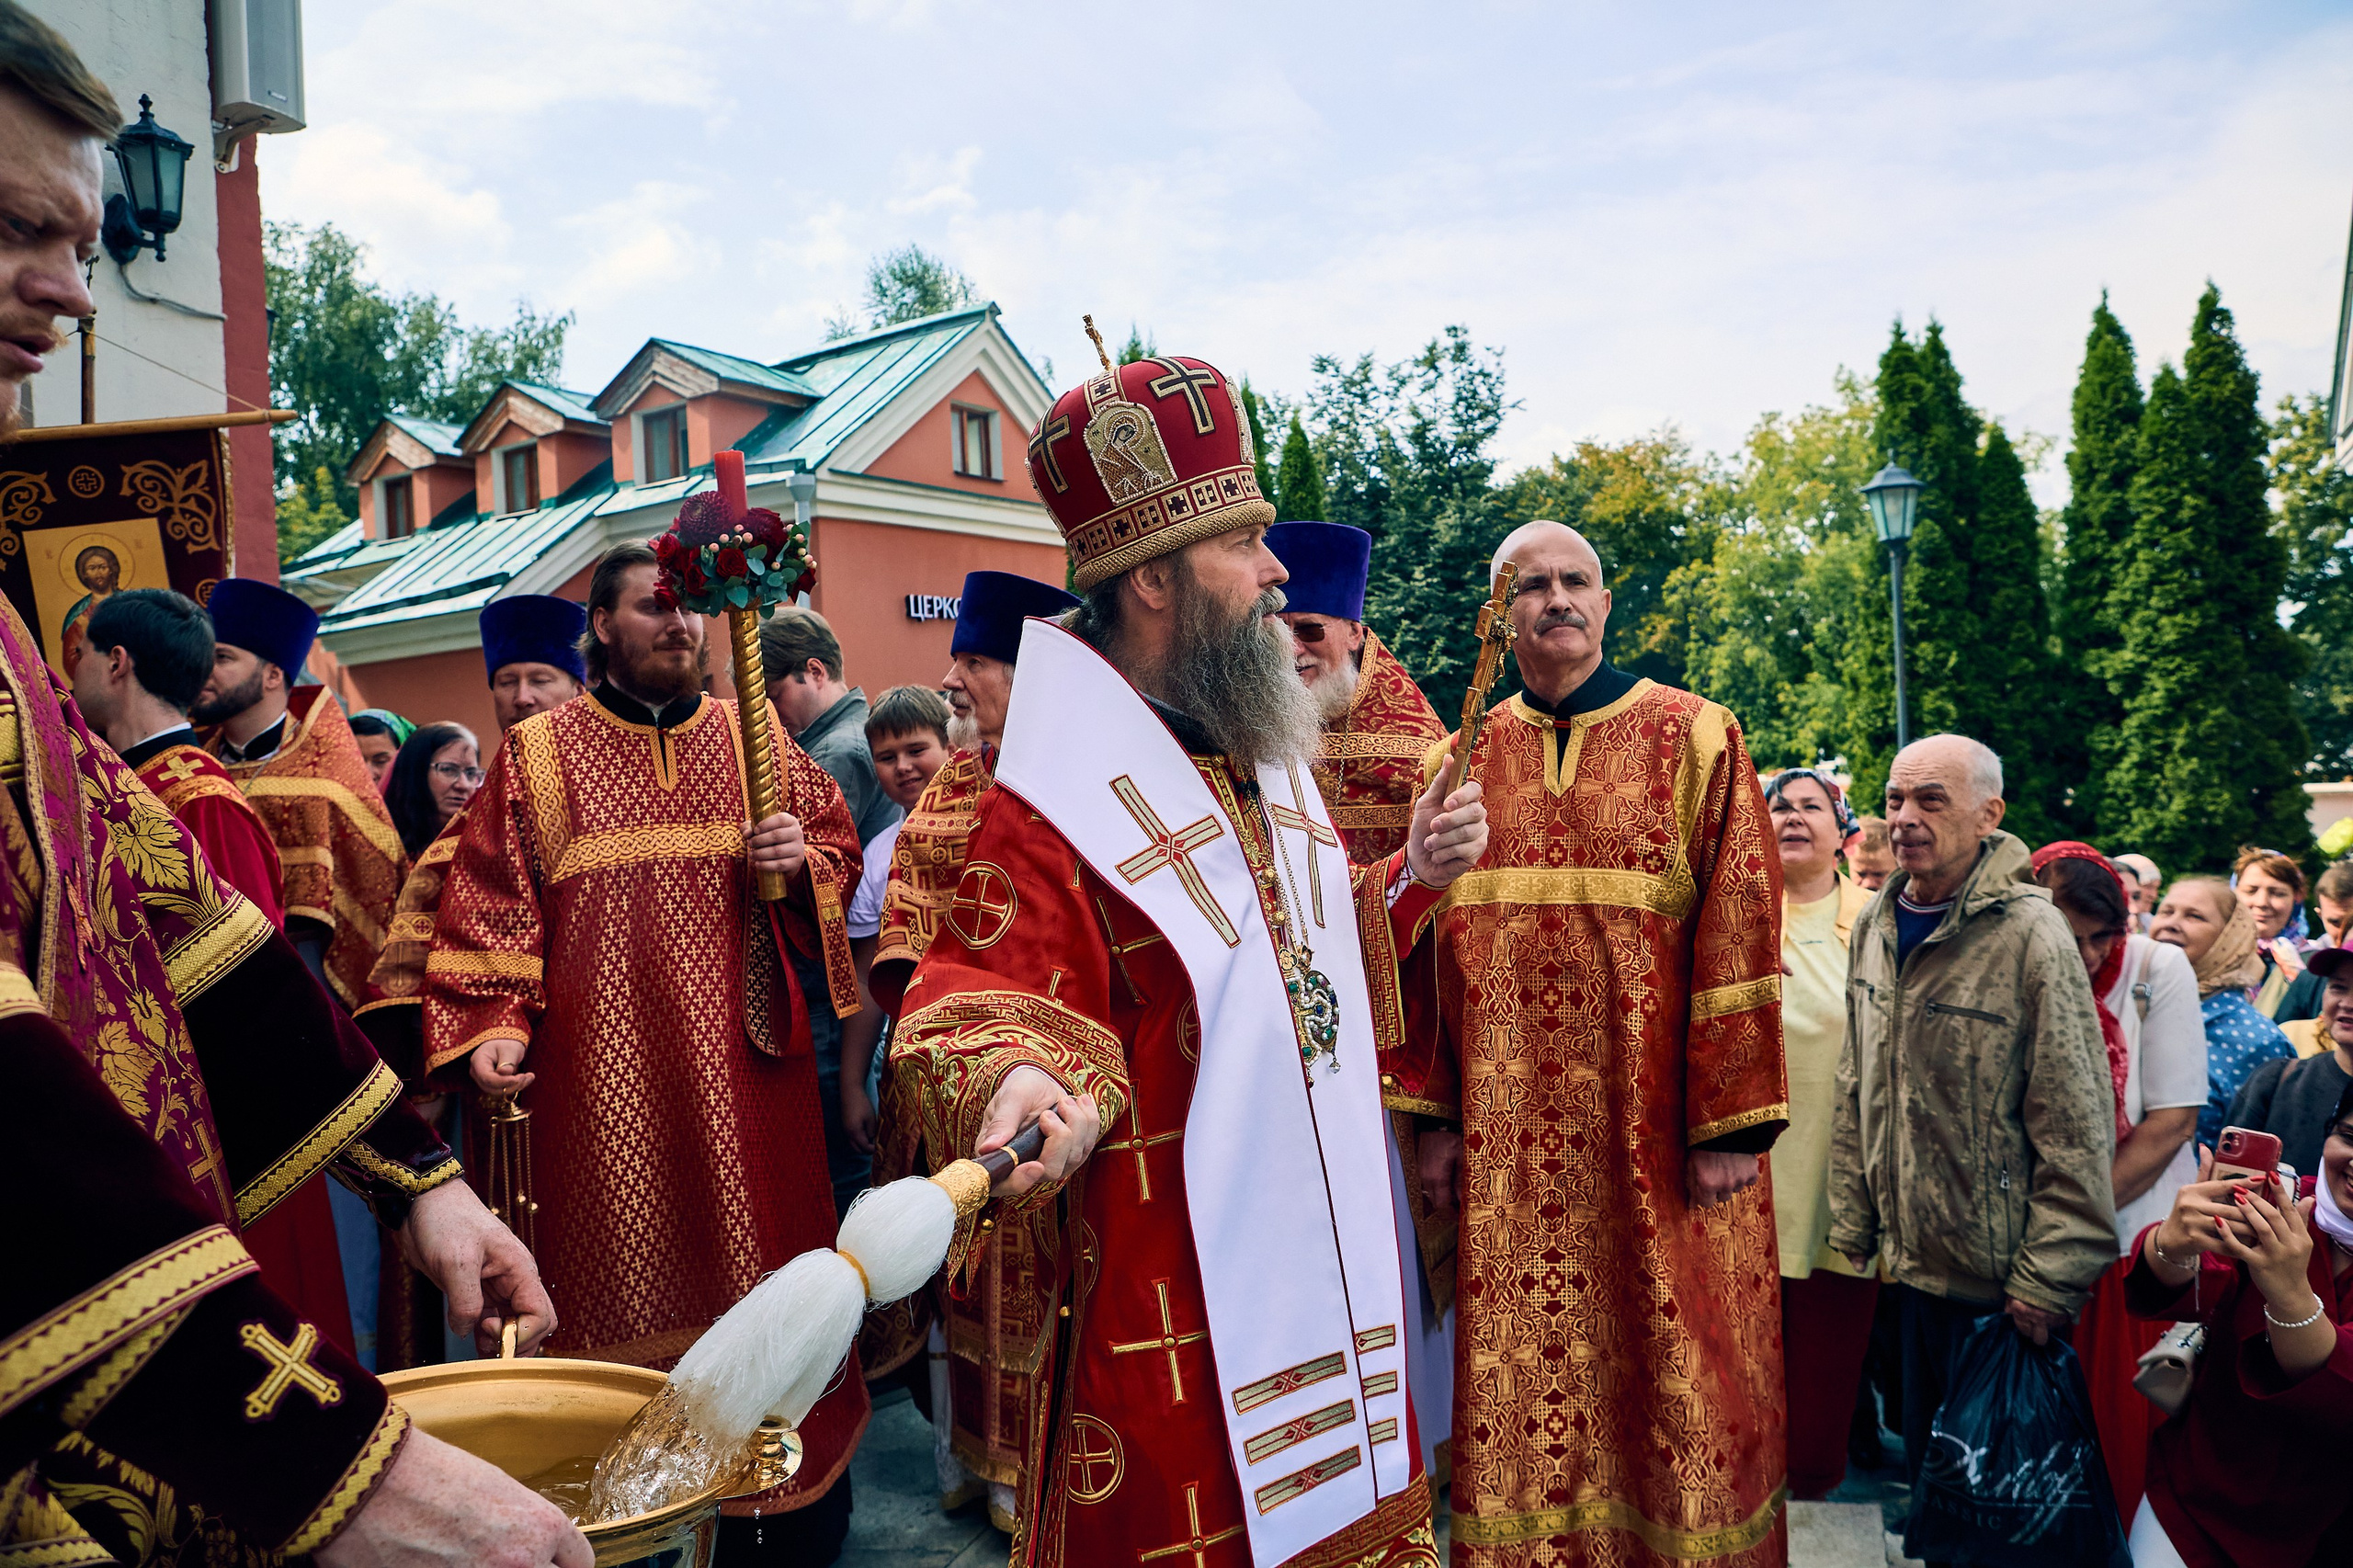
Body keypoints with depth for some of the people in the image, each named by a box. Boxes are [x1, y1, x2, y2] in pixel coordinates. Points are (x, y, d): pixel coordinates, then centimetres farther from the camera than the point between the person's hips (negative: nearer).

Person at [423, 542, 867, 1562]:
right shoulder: (534, 756, 4)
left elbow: (839, 844, 12)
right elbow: (488, 905, -1)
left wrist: (801, 860, -9)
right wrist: (488, 1026, -12)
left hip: (745, 1059, 2)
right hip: (603, 1073, -2)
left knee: (759, 1257, 6)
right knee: (625, 1267, 4)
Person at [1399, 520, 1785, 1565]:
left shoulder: (1694, 738, 1)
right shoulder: (1467, 759, 9)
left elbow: (1740, 930, -5)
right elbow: (1432, 945, 7)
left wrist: (1730, 1124, -10)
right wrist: (1435, 1117, 3)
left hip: (1655, 1130, -2)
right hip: (1509, 1145, 2)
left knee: (1672, 1376, 6)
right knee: (1523, 1380, 8)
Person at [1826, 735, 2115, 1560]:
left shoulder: (2030, 934, -16)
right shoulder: (1876, 926, 4)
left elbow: (2077, 1129, -17)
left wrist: (2050, 1280, -17)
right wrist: (1851, 1227, 8)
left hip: (1999, 1279, -6)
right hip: (1911, 1265, 6)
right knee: (1926, 1467, 19)